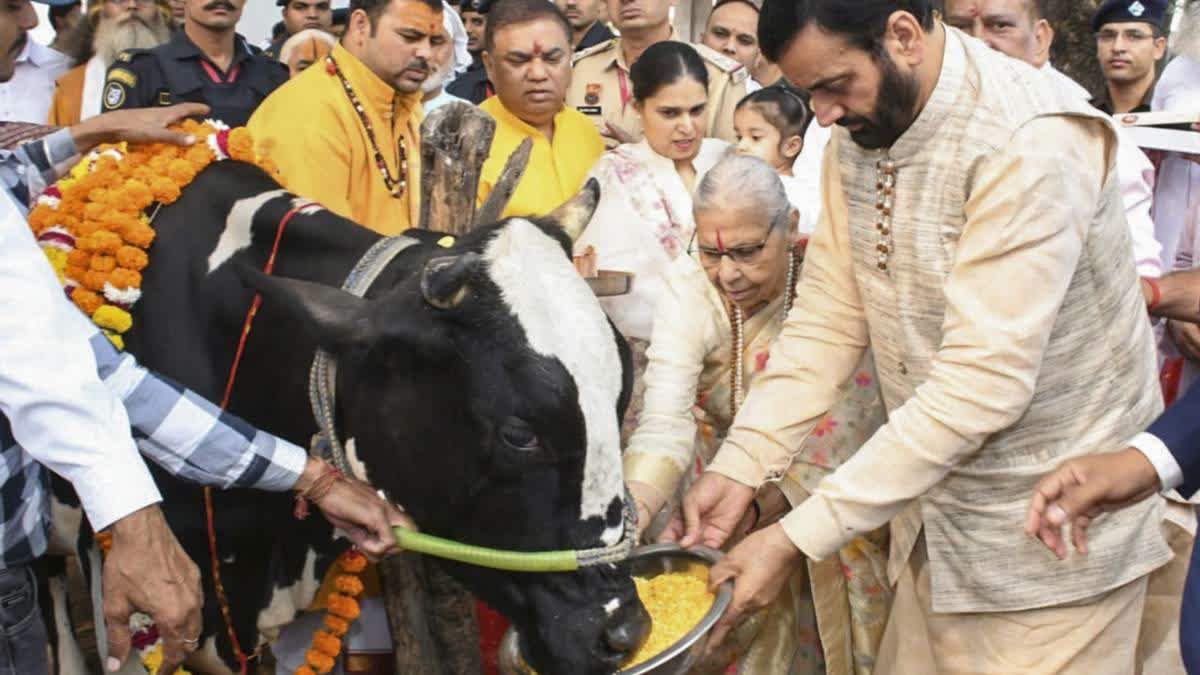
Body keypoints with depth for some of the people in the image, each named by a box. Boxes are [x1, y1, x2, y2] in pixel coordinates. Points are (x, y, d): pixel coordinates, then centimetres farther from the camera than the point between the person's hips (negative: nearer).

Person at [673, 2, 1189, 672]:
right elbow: (829, 317, 3)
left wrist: (799, 537, -28)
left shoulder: (1032, 143, -24)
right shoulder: (857, 139, 1)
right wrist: (739, 466, -9)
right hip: (938, 523, 7)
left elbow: (982, 381, -28)